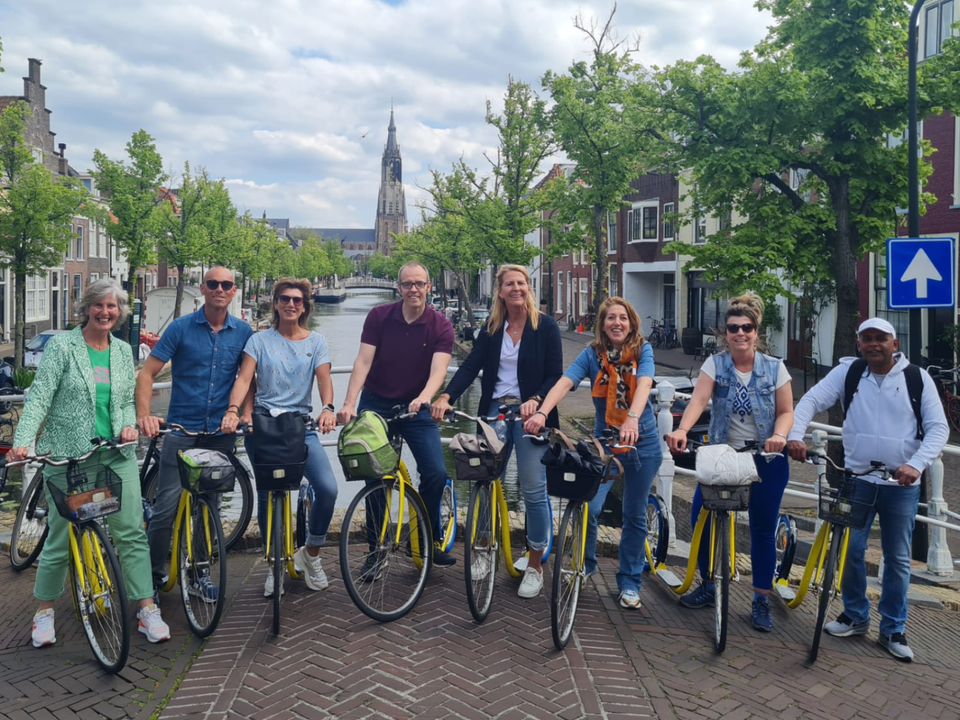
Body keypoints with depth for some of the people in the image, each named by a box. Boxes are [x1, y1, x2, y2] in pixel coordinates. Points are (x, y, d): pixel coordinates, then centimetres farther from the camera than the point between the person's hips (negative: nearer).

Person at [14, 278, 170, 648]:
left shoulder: (124, 351, 10)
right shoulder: (62, 345, -4)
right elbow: (39, 397, -10)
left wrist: (129, 425, -5)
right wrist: (22, 442, -22)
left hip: (117, 455, 3)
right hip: (67, 457, -3)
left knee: (132, 532, 0)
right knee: (60, 536, 6)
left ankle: (147, 609, 8)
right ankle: (45, 610, 27)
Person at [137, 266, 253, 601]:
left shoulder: (243, 332, 4)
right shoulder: (181, 328, -3)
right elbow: (147, 373, -5)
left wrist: (246, 413, -6)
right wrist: (144, 415, -19)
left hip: (222, 433, 3)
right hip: (182, 430, -2)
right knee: (166, 507, -5)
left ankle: (198, 574, 27)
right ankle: (153, 577, 13)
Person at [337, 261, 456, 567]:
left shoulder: (441, 326, -8)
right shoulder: (379, 316, -7)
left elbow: (438, 370, -19)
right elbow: (363, 361, -12)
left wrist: (424, 397, -40)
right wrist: (349, 403, -25)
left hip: (416, 407, 0)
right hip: (376, 404, 0)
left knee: (436, 472, -9)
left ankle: (429, 541, 12)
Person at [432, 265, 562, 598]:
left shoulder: (546, 327, -1)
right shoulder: (491, 328, 8)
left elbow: (555, 375, -3)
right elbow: (470, 366, -2)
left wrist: (535, 401, -21)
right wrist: (446, 396, -17)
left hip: (530, 414, -3)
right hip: (494, 411, 4)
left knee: (533, 489, -3)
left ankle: (534, 567, 11)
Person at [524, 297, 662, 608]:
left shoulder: (642, 350, -6)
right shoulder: (592, 353, -5)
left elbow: (644, 384, -24)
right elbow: (564, 382, -20)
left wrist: (633, 419, -44)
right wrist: (542, 412, -38)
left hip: (642, 442, 0)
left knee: (635, 515, 9)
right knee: (589, 507, -13)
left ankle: (629, 581, 26)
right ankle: (585, 565, 15)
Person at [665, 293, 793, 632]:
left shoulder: (774, 368, -4)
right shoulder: (715, 364, -5)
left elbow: (786, 411, -1)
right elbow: (698, 400, -20)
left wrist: (779, 435, -23)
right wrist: (682, 430, -38)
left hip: (766, 460, 0)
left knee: (763, 530, 5)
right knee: (700, 518, -3)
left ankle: (761, 600, 21)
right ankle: (708, 586, 20)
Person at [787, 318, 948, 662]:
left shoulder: (917, 378, -4)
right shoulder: (848, 371, -2)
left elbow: (938, 427, -6)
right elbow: (812, 400, -10)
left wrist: (916, 464, -21)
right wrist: (794, 435, -28)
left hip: (901, 484, 0)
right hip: (856, 478, 0)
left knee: (898, 558, 9)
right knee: (850, 549, 5)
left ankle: (893, 630, 23)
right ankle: (855, 615, 25)